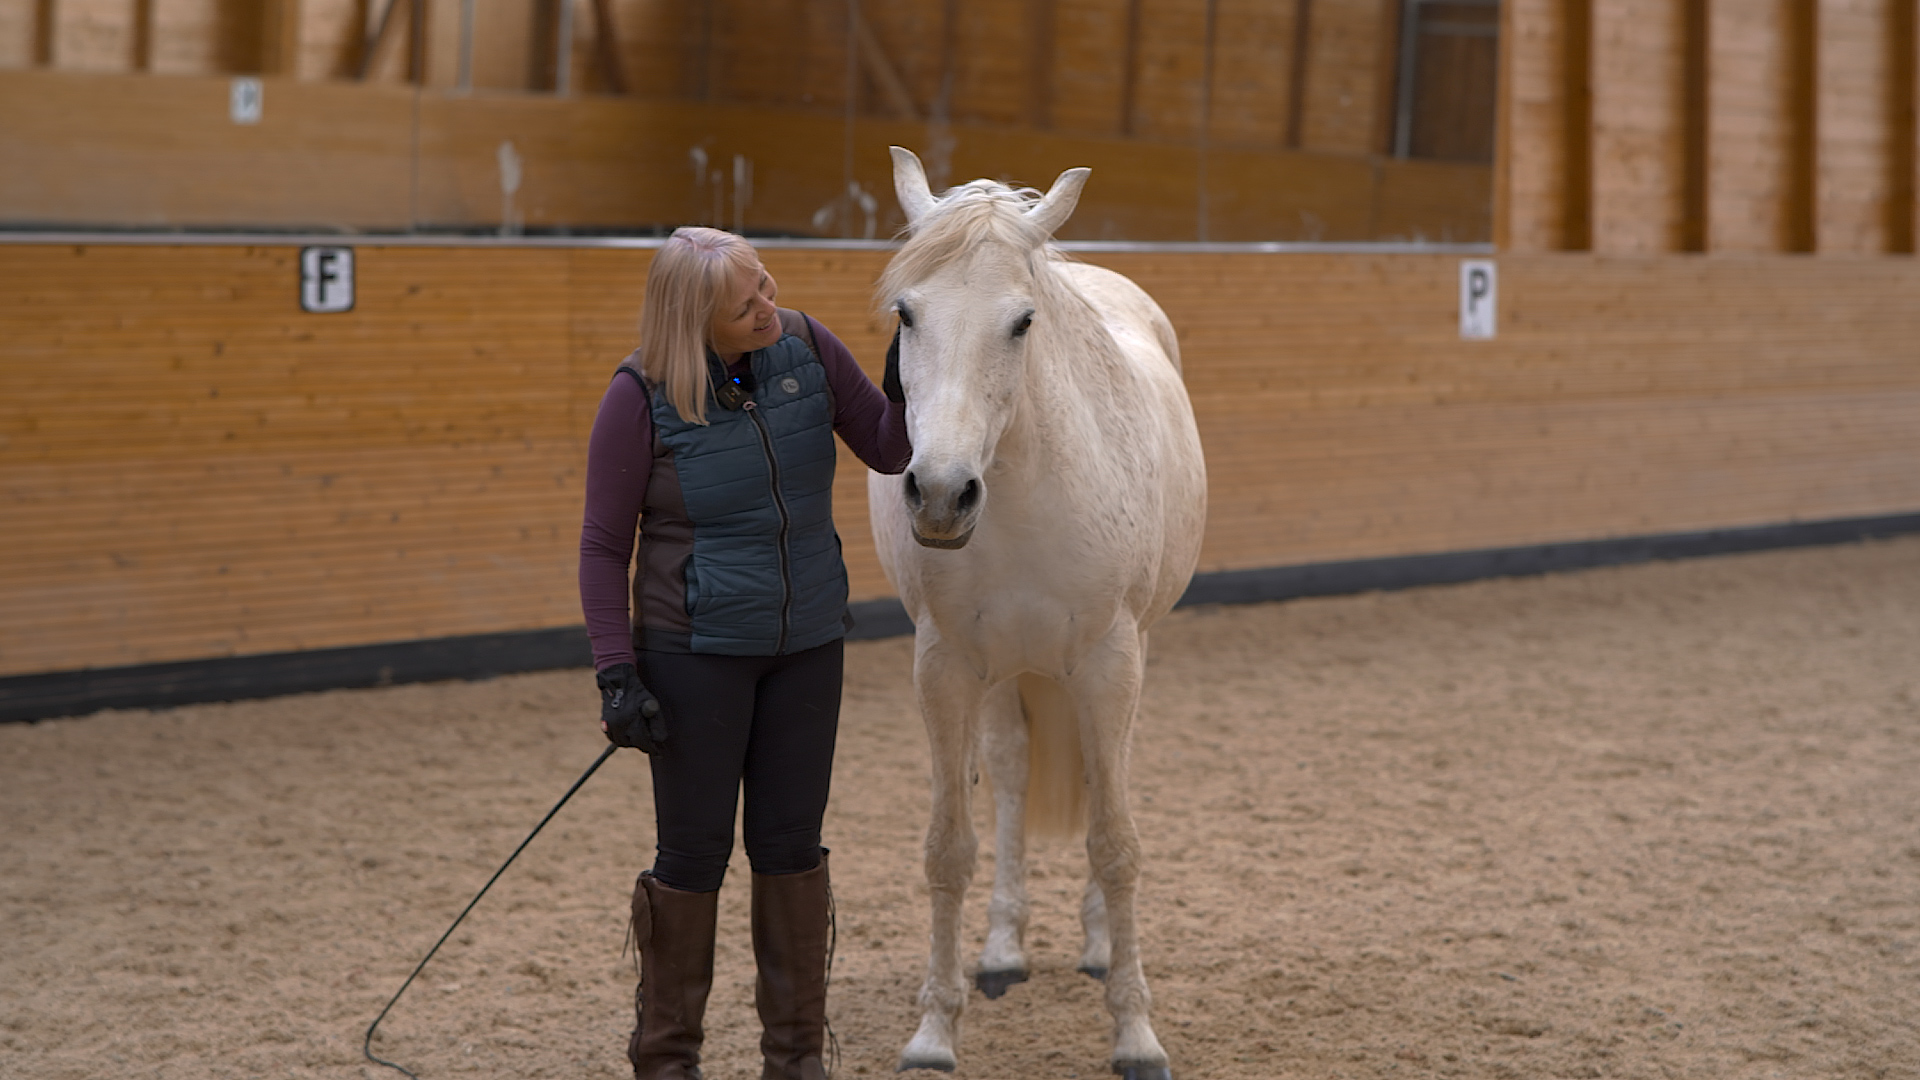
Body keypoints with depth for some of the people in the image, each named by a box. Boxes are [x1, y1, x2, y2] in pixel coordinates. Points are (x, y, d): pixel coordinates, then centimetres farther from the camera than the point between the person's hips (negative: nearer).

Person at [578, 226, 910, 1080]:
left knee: (791, 847, 10)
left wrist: (911, 389, -15)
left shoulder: (806, 350, -6)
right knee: (694, 853, 3)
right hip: (695, 655, -3)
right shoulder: (641, 398, -15)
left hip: (808, 646, 3)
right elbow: (604, 545, -9)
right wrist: (616, 672, -14)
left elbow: (887, 451, 5)